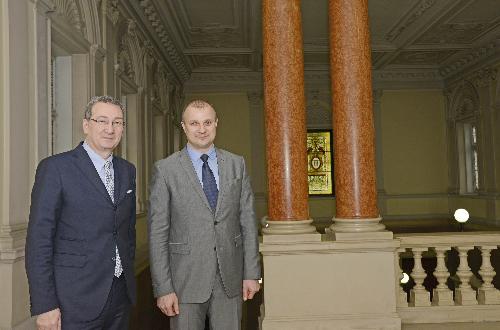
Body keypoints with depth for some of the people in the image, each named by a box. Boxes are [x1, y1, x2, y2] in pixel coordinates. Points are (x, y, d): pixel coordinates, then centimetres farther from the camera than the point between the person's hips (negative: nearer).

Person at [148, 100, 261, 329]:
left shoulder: (236, 164, 5)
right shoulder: (165, 169, -4)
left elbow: (247, 221, 6)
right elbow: (158, 233, -5)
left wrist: (251, 273, 2)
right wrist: (163, 288, -8)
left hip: (230, 281, 3)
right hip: (186, 282, -2)